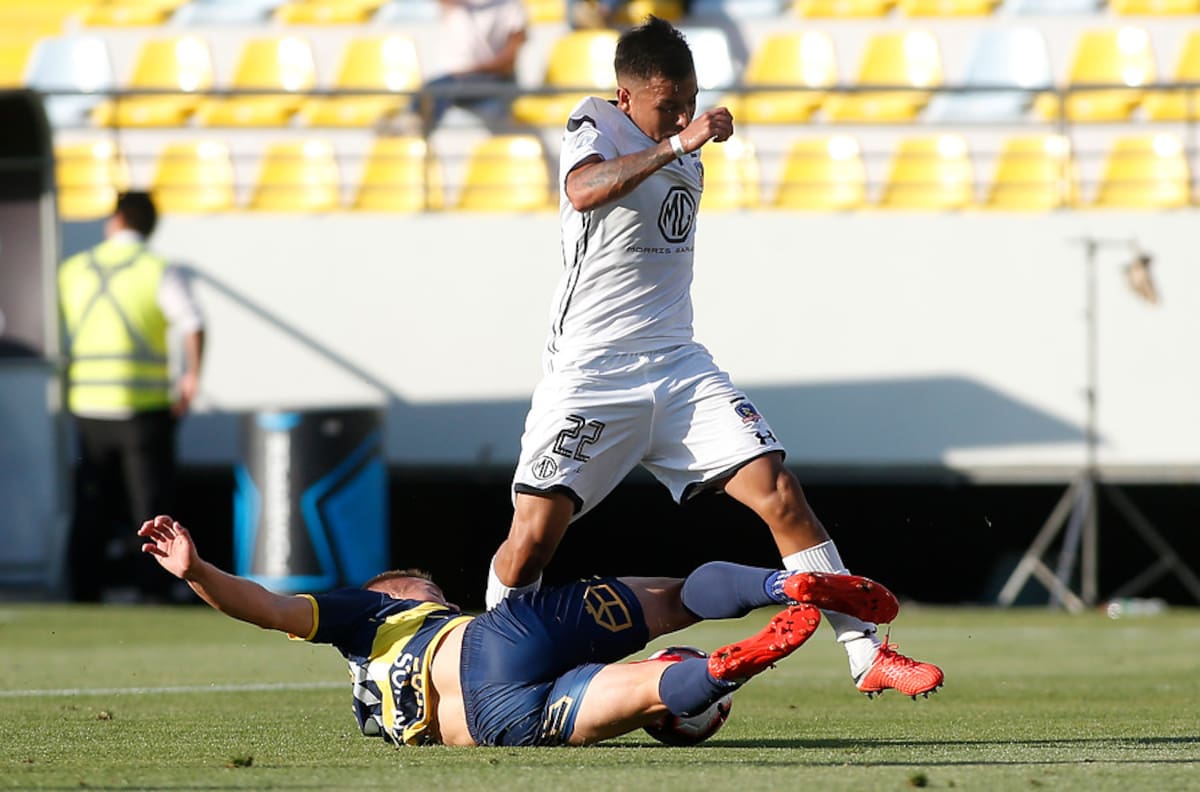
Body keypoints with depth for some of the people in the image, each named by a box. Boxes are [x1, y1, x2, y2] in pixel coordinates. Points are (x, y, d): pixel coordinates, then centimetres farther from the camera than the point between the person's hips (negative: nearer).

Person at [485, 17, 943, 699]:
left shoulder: (687, 154, 12)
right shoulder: (596, 127, -9)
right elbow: (583, 190, -33)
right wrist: (677, 144, -39)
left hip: (679, 367, 5)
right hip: (590, 377, -5)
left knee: (781, 495, -9)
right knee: (533, 535, -12)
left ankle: (868, 655, -8)